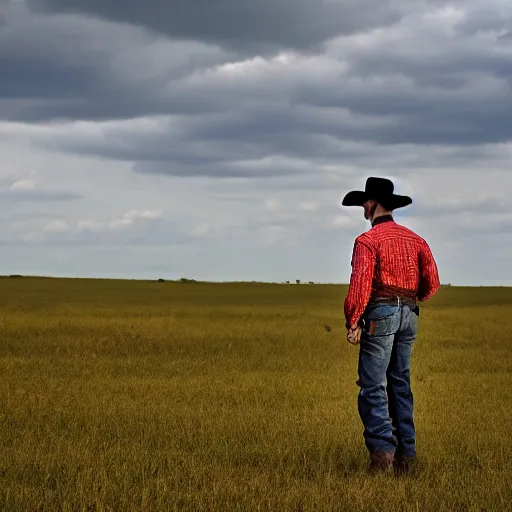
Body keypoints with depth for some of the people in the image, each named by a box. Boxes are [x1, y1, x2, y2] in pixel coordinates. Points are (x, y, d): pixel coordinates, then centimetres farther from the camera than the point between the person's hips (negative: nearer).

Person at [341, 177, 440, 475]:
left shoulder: (368, 240, -8)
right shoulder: (414, 239, 12)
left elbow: (360, 283, -17)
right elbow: (432, 283, 9)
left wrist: (352, 322, -14)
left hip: (380, 314, -7)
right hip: (409, 315, 7)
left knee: (373, 387, -6)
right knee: (401, 385, 12)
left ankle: (382, 450, -19)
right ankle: (407, 456, 11)